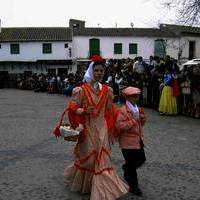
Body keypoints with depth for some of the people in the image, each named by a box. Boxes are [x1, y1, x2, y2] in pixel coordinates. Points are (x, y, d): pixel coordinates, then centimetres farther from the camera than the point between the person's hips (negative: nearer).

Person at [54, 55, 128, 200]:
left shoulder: (107, 90, 3)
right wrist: (84, 110, -26)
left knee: (101, 158, 3)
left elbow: (110, 111, 10)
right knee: (88, 157, 8)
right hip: (88, 128, -3)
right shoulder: (82, 89, -8)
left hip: (102, 128, 3)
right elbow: (73, 107, -8)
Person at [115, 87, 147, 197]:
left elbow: (141, 123, 18)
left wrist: (142, 116, -3)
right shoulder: (123, 110, -17)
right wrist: (133, 121, -24)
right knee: (131, 165, 4)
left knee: (141, 159, 20)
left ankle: (126, 169, 45)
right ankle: (133, 186, 18)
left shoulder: (137, 109, 10)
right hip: (128, 142, -8)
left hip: (138, 140, 8)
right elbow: (119, 125, -25)